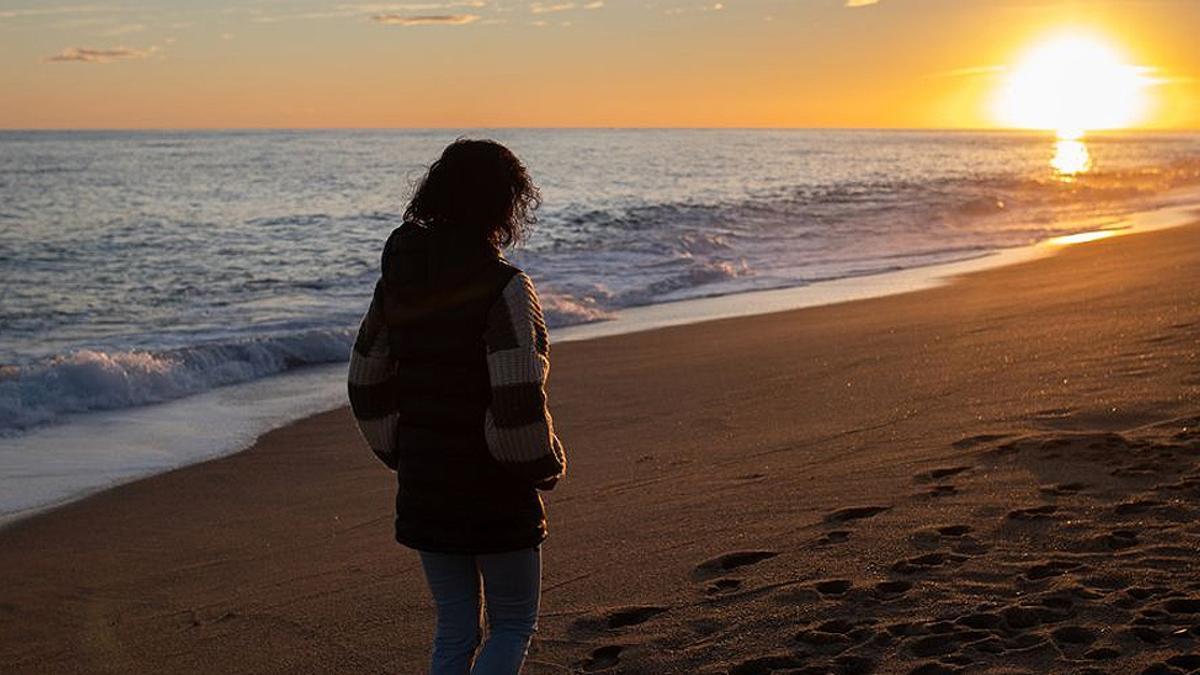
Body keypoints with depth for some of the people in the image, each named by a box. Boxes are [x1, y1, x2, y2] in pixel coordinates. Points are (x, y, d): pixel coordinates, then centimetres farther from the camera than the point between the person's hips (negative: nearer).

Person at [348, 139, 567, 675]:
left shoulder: (397, 280, 3)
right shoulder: (503, 287, -18)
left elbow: (367, 384, 9)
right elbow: (518, 399, -24)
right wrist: (545, 465, -7)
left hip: (423, 486, 6)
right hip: (494, 490, -6)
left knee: (454, 630, 17)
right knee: (514, 624, 12)